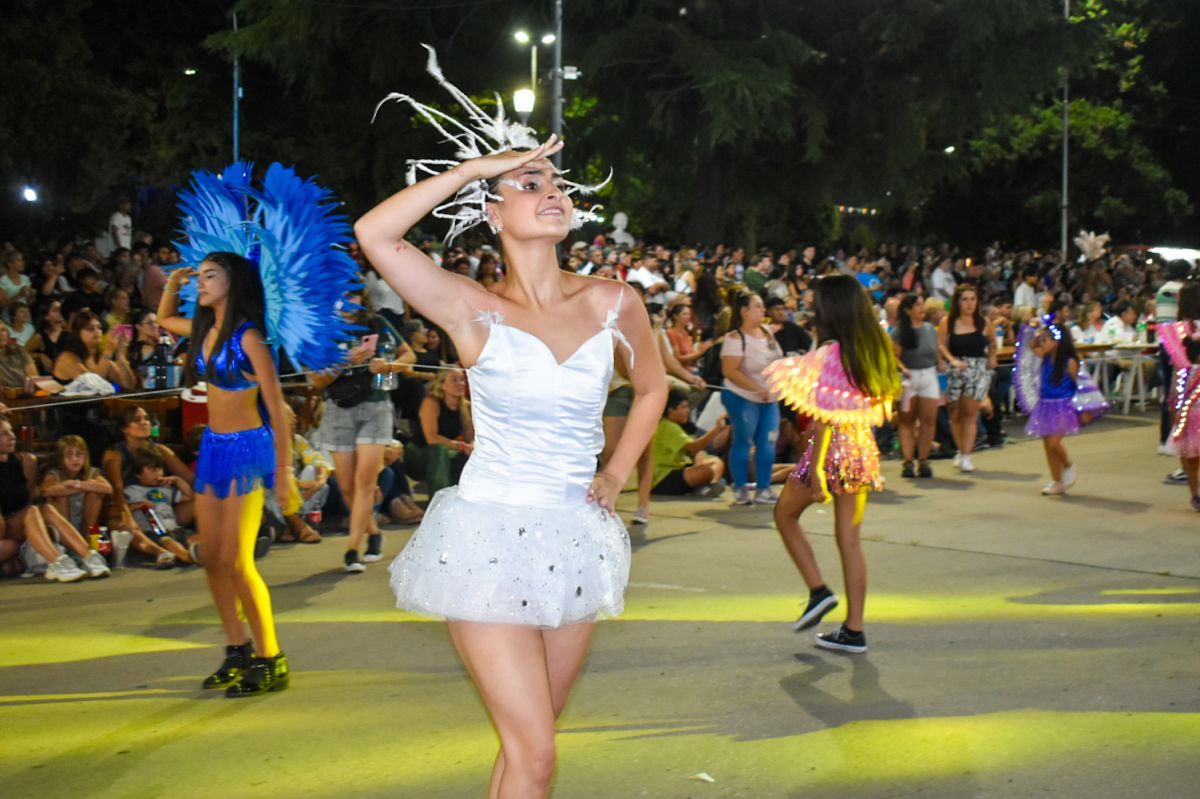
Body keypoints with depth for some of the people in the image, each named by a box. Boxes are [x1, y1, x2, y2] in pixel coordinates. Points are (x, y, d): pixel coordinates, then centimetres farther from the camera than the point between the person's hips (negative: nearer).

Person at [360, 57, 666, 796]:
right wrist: (475, 168, -16)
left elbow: (653, 386, 21)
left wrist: (618, 473, 10)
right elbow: (374, 233, -22)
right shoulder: (475, 311, -8)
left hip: (576, 540, 4)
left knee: (530, 739, 15)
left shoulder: (612, 305, 1)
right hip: (491, 537, -4)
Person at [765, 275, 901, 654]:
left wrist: (815, 470, -16)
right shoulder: (875, 350, 6)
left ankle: (819, 591, 8)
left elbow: (823, 417, -17)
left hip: (832, 448, -7)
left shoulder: (829, 354, -15)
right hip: (863, 450, 7)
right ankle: (854, 630, 10)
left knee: (785, 515, 16)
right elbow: (877, 408, 10)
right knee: (850, 538, 9)